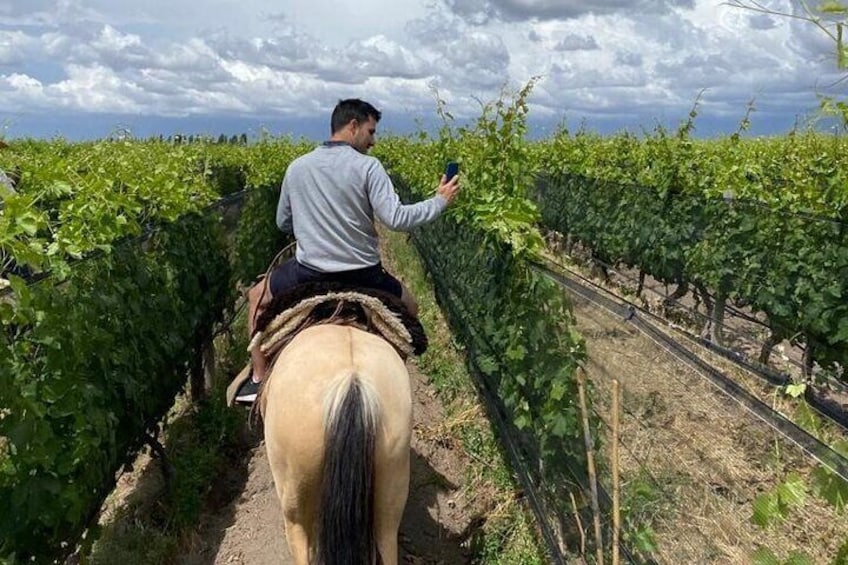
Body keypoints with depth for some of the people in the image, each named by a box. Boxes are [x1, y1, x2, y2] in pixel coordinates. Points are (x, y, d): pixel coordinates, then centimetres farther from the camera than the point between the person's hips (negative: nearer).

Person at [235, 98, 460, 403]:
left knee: (256, 297, 29)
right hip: (362, 275, -2)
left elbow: (283, 224, 13)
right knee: (408, 307, 26)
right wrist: (439, 201, -3)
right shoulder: (367, 166, -9)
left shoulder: (297, 166, 3)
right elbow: (396, 219, -16)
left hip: (309, 273, 2)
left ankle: (258, 381, 25)